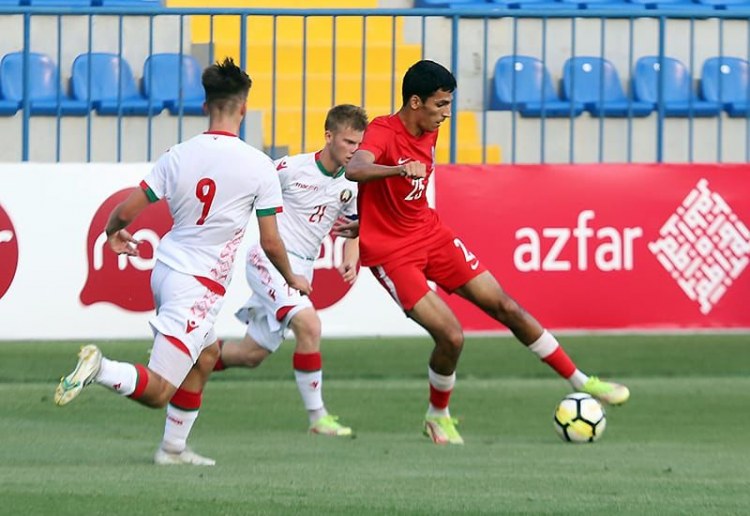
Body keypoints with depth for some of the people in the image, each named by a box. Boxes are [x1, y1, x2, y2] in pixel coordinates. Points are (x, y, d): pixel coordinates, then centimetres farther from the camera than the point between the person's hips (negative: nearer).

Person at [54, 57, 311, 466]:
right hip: (200, 286, -6)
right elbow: (270, 243, -6)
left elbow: (128, 209, 2)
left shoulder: (178, 156, 0)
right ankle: (99, 368, -32)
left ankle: (174, 447, 29)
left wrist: (112, 232, 25)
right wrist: (292, 278, 14)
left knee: (207, 354, 28)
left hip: (165, 270, 6)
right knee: (156, 393, -8)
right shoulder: (258, 165, -11)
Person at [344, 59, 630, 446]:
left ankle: (581, 383, 12)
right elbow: (354, 170, -42)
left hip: (431, 235, 7)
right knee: (451, 336, -17)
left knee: (506, 307, 4)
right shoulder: (382, 132, -20)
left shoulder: (428, 133, 4)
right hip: (391, 253, -7)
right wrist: (400, 169, -60)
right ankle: (437, 416, 11)